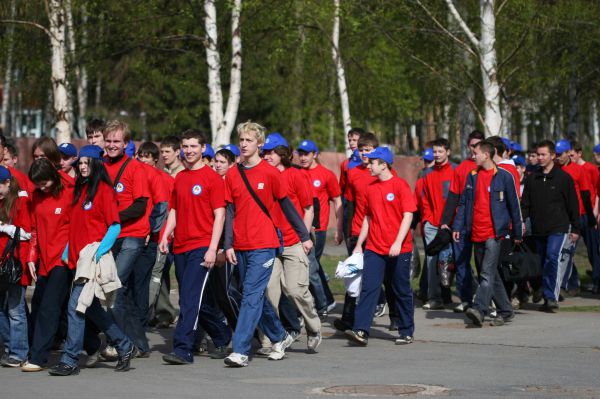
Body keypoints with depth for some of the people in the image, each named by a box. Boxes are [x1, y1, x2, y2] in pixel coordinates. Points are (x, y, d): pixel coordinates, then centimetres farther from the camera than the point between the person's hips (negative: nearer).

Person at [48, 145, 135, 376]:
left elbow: (115, 226, -12)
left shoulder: (104, 190, -7)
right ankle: (124, 346, 25)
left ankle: (70, 361, -8)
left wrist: (98, 252, -20)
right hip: (77, 257, 8)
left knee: (76, 306, -12)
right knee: (90, 307, 13)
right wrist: (66, 253, 12)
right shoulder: (80, 189, 17)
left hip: (93, 257, -8)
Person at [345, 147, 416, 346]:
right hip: (374, 249, 5)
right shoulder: (370, 188, 10)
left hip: (399, 250, -4)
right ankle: (361, 331, -15)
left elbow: (408, 216, -13)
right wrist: (358, 245, 14)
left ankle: (406, 332, 17)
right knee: (368, 288, -8)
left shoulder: (400, 185, -8)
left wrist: (398, 243, -21)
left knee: (402, 291, 6)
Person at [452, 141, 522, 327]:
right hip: (476, 234, 6)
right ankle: (505, 310, 20)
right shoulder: (472, 176, 12)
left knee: (487, 273, -16)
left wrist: (517, 233, 2)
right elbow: (463, 203, 14)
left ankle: (479, 309, -25)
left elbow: (514, 205, 1)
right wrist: (457, 226, 5)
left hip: (494, 233, -6)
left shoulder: (504, 176, -3)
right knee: (490, 274, 10)